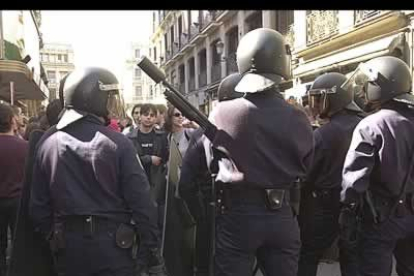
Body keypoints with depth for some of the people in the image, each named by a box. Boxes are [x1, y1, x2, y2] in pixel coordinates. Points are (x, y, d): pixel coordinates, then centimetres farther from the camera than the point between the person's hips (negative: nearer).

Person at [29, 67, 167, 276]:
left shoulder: (47, 142, -2)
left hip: (68, 247, 4)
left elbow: (38, 204, 3)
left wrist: (50, 238, 17)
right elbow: (141, 202, -16)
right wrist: (154, 256, -8)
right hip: (114, 244, -4)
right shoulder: (117, 143, -15)